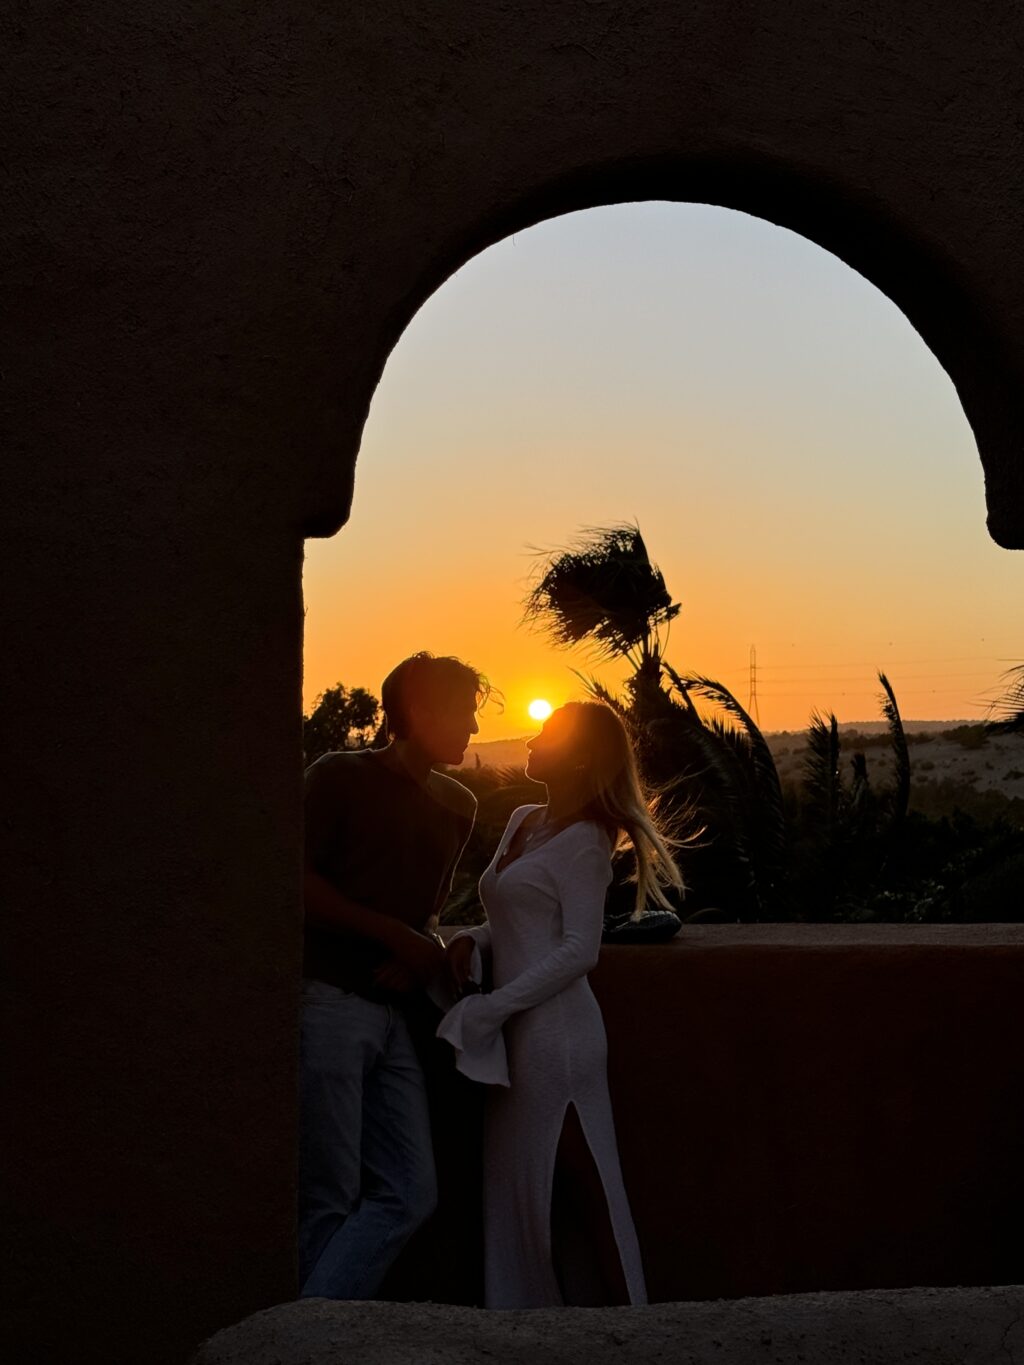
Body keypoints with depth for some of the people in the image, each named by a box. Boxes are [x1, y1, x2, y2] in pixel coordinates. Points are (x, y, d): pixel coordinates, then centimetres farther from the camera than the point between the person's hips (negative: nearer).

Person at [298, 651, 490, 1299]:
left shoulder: (457, 804, 17)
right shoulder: (341, 777, -2)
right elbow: (301, 882, -7)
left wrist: (427, 952, 4)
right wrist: (395, 936, -9)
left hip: (392, 1013, 7)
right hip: (328, 998, -7)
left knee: (409, 1195, 0)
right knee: (330, 1200, -6)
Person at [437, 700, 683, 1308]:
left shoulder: (584, 841, -10)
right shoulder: (522, 822, 14)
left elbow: (579, 950, -16)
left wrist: (493, 1008, -18)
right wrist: (472, 939, 1)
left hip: (556, 1028, -8)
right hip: (519, 1033, 8)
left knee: (577, 1190, -3)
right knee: (522, 1187, 12)